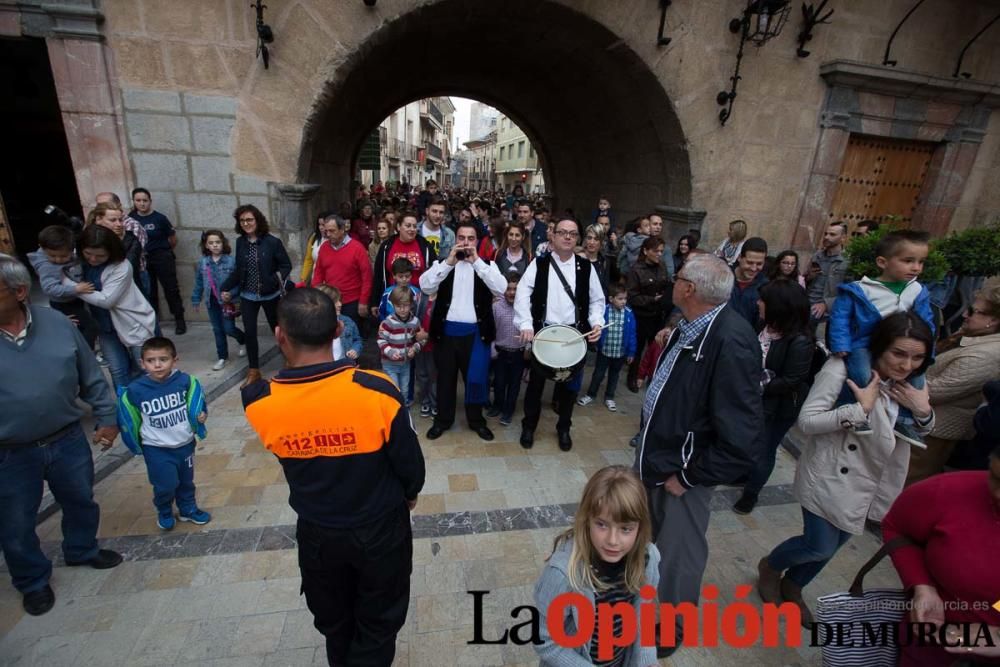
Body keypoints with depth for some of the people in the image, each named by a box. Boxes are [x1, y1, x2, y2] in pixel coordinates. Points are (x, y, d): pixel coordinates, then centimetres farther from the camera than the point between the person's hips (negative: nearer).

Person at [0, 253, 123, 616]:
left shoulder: (56, 323, -10)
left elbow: (91, 376, -1)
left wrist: (106, 417, 2)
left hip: (68, 440, 2)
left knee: (81, 501, 22)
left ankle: (82, 550, 50)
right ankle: (33, 581, 43)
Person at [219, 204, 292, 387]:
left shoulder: (272, 242, -13)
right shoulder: (240, 242, -1)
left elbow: (286, 265, -9)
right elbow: (238, 270, 6)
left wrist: (278, 277, -27)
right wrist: (225, 288, 4)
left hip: (270, 295, -3)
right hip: (248, 296, 3)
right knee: (249, 333, 6)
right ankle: (253, 371, 21)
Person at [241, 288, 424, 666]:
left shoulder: (258, 404, -21)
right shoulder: (377, 391, -29)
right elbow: (410, 463, -15)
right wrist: (410, 493, 6)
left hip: (316, 533, 3)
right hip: (380, 529, -3)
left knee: (333, 623, 31)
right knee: (378, 624, 24)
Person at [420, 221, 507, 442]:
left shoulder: (486, 264, 4)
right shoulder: (443, 263, 5)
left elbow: (501, 289, -15)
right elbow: (426, 287, -11)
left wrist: (477, 262, -18)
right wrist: (449, 261, -18)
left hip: (476, 332, 0)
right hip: (447, 330, 1)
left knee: (476, 378, 8)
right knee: (446, 377, 13)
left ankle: (476, 420, 29)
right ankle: (443, 419, 31)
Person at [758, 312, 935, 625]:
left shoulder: (910, 384, -3)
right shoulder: (844, 369, -24)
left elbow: (921, 432, 10)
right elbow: (806, 421, -25)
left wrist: (923, 410, -11)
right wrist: (860, 409, -30)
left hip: (864, 482, 7)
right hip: (828, 476, -7)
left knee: (834, 543, 19)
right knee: (821, 547, -2)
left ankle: (792, 585, 45)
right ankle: (769, 566, 31)